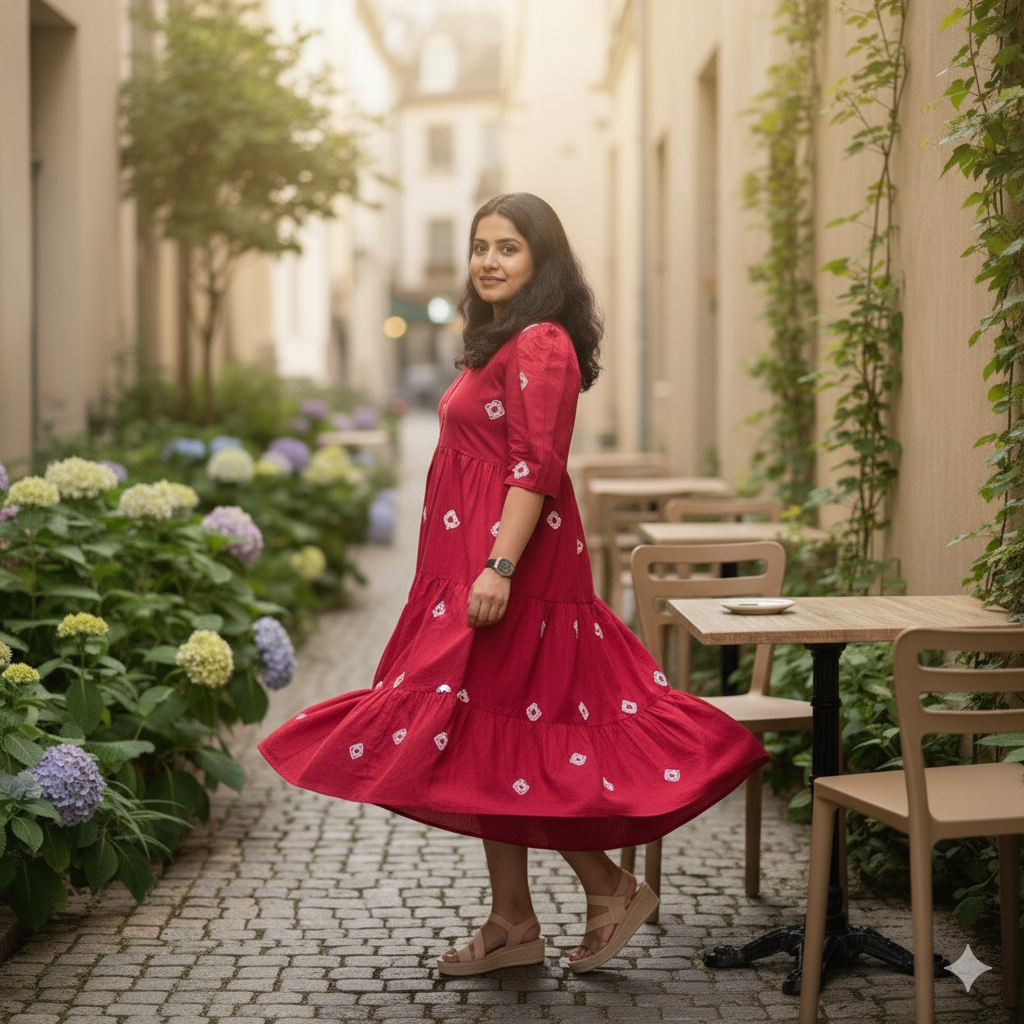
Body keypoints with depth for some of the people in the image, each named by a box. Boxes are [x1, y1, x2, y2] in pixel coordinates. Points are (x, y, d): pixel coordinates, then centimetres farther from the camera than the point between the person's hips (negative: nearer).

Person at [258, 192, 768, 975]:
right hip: (472, 566, 10)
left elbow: (536, 468, -21)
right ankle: (511, 924, 17)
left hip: (512, 567, -10)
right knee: (489, 745, 11)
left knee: (495, 737, -6)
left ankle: (611, 887, 6)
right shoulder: (502, 344, 18)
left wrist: (499, 567, -28)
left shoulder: (540, 345, -13)